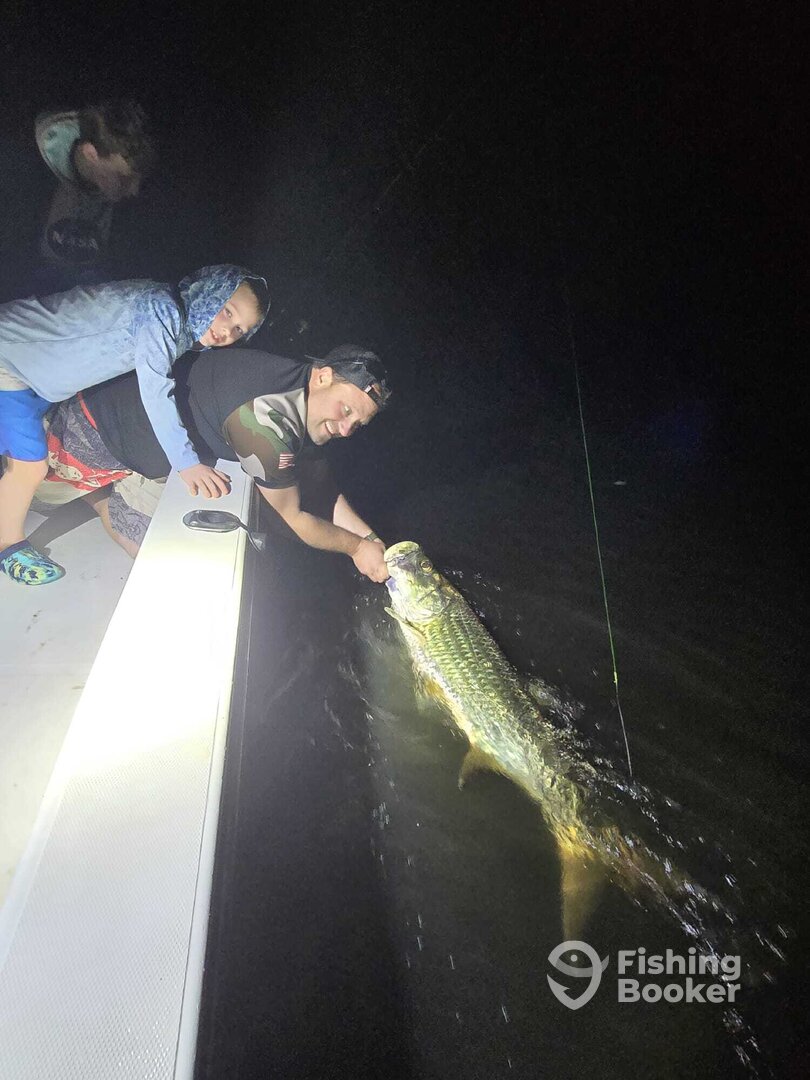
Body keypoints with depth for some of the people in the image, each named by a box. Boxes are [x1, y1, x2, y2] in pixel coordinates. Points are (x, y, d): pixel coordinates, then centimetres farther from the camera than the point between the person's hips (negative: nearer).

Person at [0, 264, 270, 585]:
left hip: (32, 363, 8)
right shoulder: (162, 309, -29)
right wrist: (186, 462, -38)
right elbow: (156, 391, -35)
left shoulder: (182, 328, -1)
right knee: (30, 466, -2)